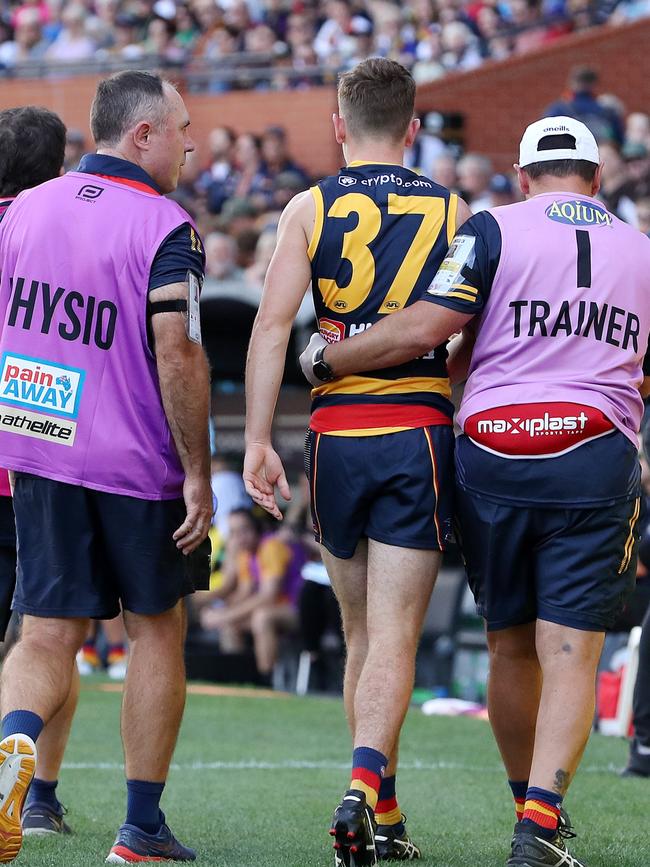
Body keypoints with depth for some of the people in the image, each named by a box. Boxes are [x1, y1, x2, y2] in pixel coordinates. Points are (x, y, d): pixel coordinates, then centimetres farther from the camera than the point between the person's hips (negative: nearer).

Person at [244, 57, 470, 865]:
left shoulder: (310, 209, 2)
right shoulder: (452, 213, 4)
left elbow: (272, 324, -8)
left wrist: (256, 440, -10)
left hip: (335, 434, 1)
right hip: (420, 430, -1)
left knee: (361, 630, 15)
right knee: (393, 634, -5)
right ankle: (363, 784, -27)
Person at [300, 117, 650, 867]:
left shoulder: (495, 230, 1)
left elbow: (424, 328, -8)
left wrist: (327, 356, 5)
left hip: (494, 455, 0)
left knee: (511, 643, 14)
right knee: (570, 654, -3)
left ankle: (529, 807, 26)